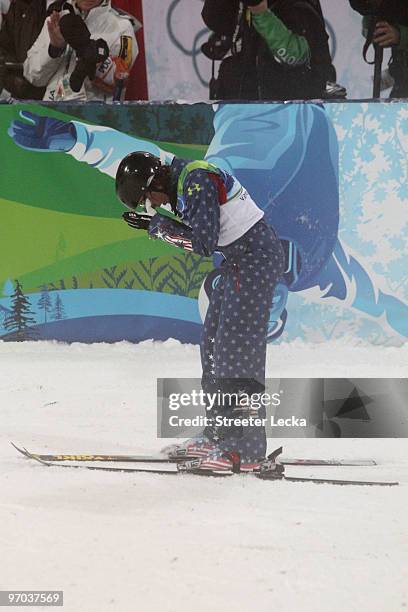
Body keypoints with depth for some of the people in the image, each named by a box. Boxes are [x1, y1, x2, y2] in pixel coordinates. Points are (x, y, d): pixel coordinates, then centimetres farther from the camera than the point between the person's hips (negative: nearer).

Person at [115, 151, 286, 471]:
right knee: (214, 342, 13)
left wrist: (158, 225, -12)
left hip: (257, 257, -11)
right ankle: (221, 433, 20)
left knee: (237, 348, -12)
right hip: (241, 260, 11)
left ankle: (245, 448, -11)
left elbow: (204, 243, -22)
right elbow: (202, 237, 16)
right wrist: (157, 225, 5)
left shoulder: (196, 181, -19)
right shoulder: (182, 183, 12)